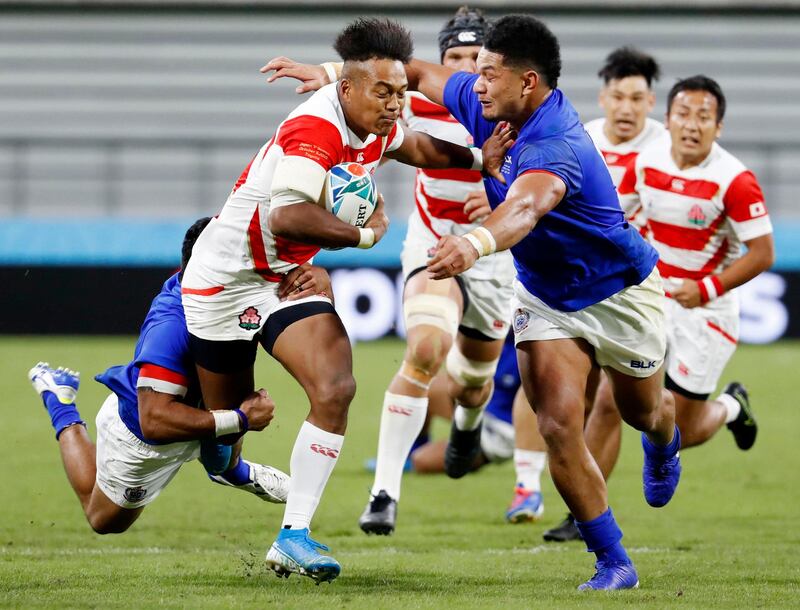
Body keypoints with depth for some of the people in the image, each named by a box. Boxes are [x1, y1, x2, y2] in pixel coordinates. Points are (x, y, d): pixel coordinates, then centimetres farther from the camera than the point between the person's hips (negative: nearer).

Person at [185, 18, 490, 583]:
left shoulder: (377, 124, -2)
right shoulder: (314, 129, -30)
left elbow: (417, 147, 23)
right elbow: (286, 217, -44)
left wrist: (479, 159, 6)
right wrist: (367, 233, -30)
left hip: (288, 277, 7)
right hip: (228, 276, -7)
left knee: (335, 391, -15)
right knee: (227, 417, 6)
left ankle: (293, 536, -15)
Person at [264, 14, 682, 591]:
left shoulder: (557, 147, -38)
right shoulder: (486, 106, -14)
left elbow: (526, 207, -60)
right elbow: (420, 73, 5)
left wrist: (477, 243, -80)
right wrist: (334, 73, -4)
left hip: (620, 292, -5)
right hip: (544, 297, 5)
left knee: (643, 411, 22)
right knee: (558, 428, -14)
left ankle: (664, 442, 62)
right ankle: (614, 563, -3)